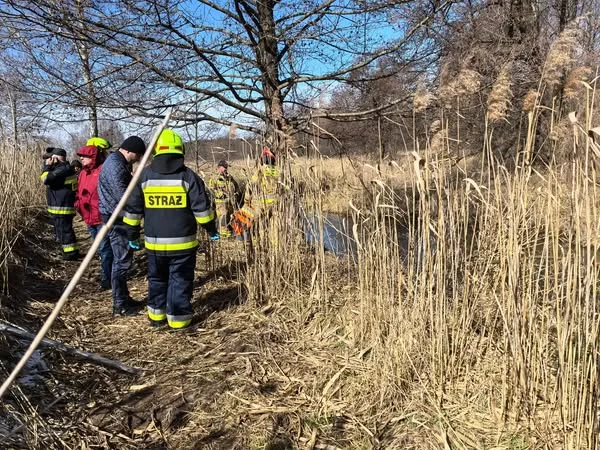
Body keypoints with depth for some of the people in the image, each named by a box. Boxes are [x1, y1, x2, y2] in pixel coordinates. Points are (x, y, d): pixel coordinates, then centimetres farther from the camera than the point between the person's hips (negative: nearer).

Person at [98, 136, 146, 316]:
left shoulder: (118, 162, 14)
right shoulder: (116, 166, -20)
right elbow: (124, 197, -24)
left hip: (117, 217, 11)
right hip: (116, 218, -11)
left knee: (122, 259, 17)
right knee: (122, 261, -4)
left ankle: (123, 298, 27)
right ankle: (120, 305, 4)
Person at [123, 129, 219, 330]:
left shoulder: (145, 176, 2)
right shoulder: (188, 176, -7)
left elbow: (133, 209, 6)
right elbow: (202, 208, -7)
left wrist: (132, 235, 16)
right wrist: (212, 230, 7)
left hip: (154, 242, 3)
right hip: (182, 242, -3)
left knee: (157, 279, 19)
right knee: (180, 281, 7)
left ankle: (156, 316, 27)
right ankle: (178, 318, 12)